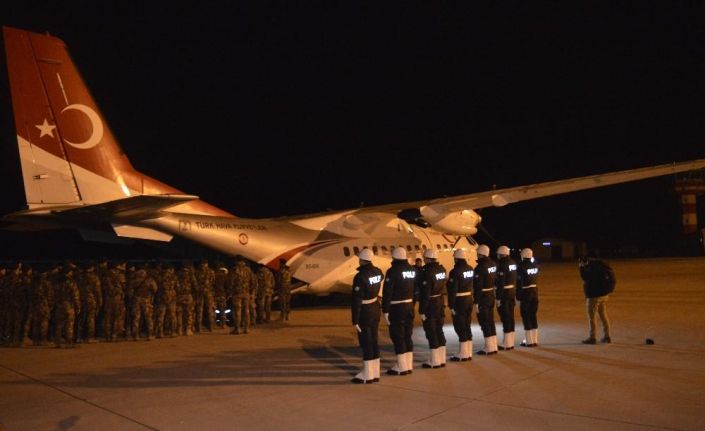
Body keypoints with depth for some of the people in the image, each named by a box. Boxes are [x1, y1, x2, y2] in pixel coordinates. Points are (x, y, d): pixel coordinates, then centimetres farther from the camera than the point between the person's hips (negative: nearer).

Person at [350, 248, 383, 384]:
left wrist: (355, 320, -16)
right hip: (375, 309, 7)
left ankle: (367, 375, 10)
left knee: (366, 342, 2)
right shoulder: (378, 272, -1)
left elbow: (357, 300, -20)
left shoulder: (360, 277, -21)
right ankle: (375, 373, 23)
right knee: (374, 340, 14)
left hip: (365, 312, -7)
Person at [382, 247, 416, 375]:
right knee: (407, 336, 14)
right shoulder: (412, 270, 6)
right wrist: (412, 304, 14)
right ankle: (409, 365, 20)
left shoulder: (392, 271, -14)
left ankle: (402, 367, 5)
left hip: (396, 308, -7)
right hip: (409, 306, 7)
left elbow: (387, 293, -16)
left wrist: (385, 311, -12)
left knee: (398, 337, 1)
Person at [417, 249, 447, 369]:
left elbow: (425, 294, -21)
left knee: (431, 332, 2)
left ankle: (435, 361, 10)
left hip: (430, 305, -8)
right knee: (439, 330, 15)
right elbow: (443, 286, 10)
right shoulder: (442, 269, 4)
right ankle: (442, 359, 23)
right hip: (440, 303, 8)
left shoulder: (426, 272, -20)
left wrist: (422, 311, -16)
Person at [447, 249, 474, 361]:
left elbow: (452, 290, -18)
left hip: (459, 302, -7)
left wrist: (451, 305, -15)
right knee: (467, 326, 15)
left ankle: (463, 354, 5)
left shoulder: (455, 271, -17)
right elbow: (472, 285, 10)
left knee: (460, 327, 0)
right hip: (469, 300, 7)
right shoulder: (470, 269, 5)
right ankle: (468, 353, 21)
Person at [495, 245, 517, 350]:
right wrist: (514, 294, 20)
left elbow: (501, 283, -20)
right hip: (512, 292, 8)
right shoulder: (513, 263, 9)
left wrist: (498, 298, -18)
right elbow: (515, 279, 14)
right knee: (510, 316, 13)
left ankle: (507, 344, 2)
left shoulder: (502, 265, -17)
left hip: (504, 293, -8)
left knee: (505, 318, -3)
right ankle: (510, 342, 21)